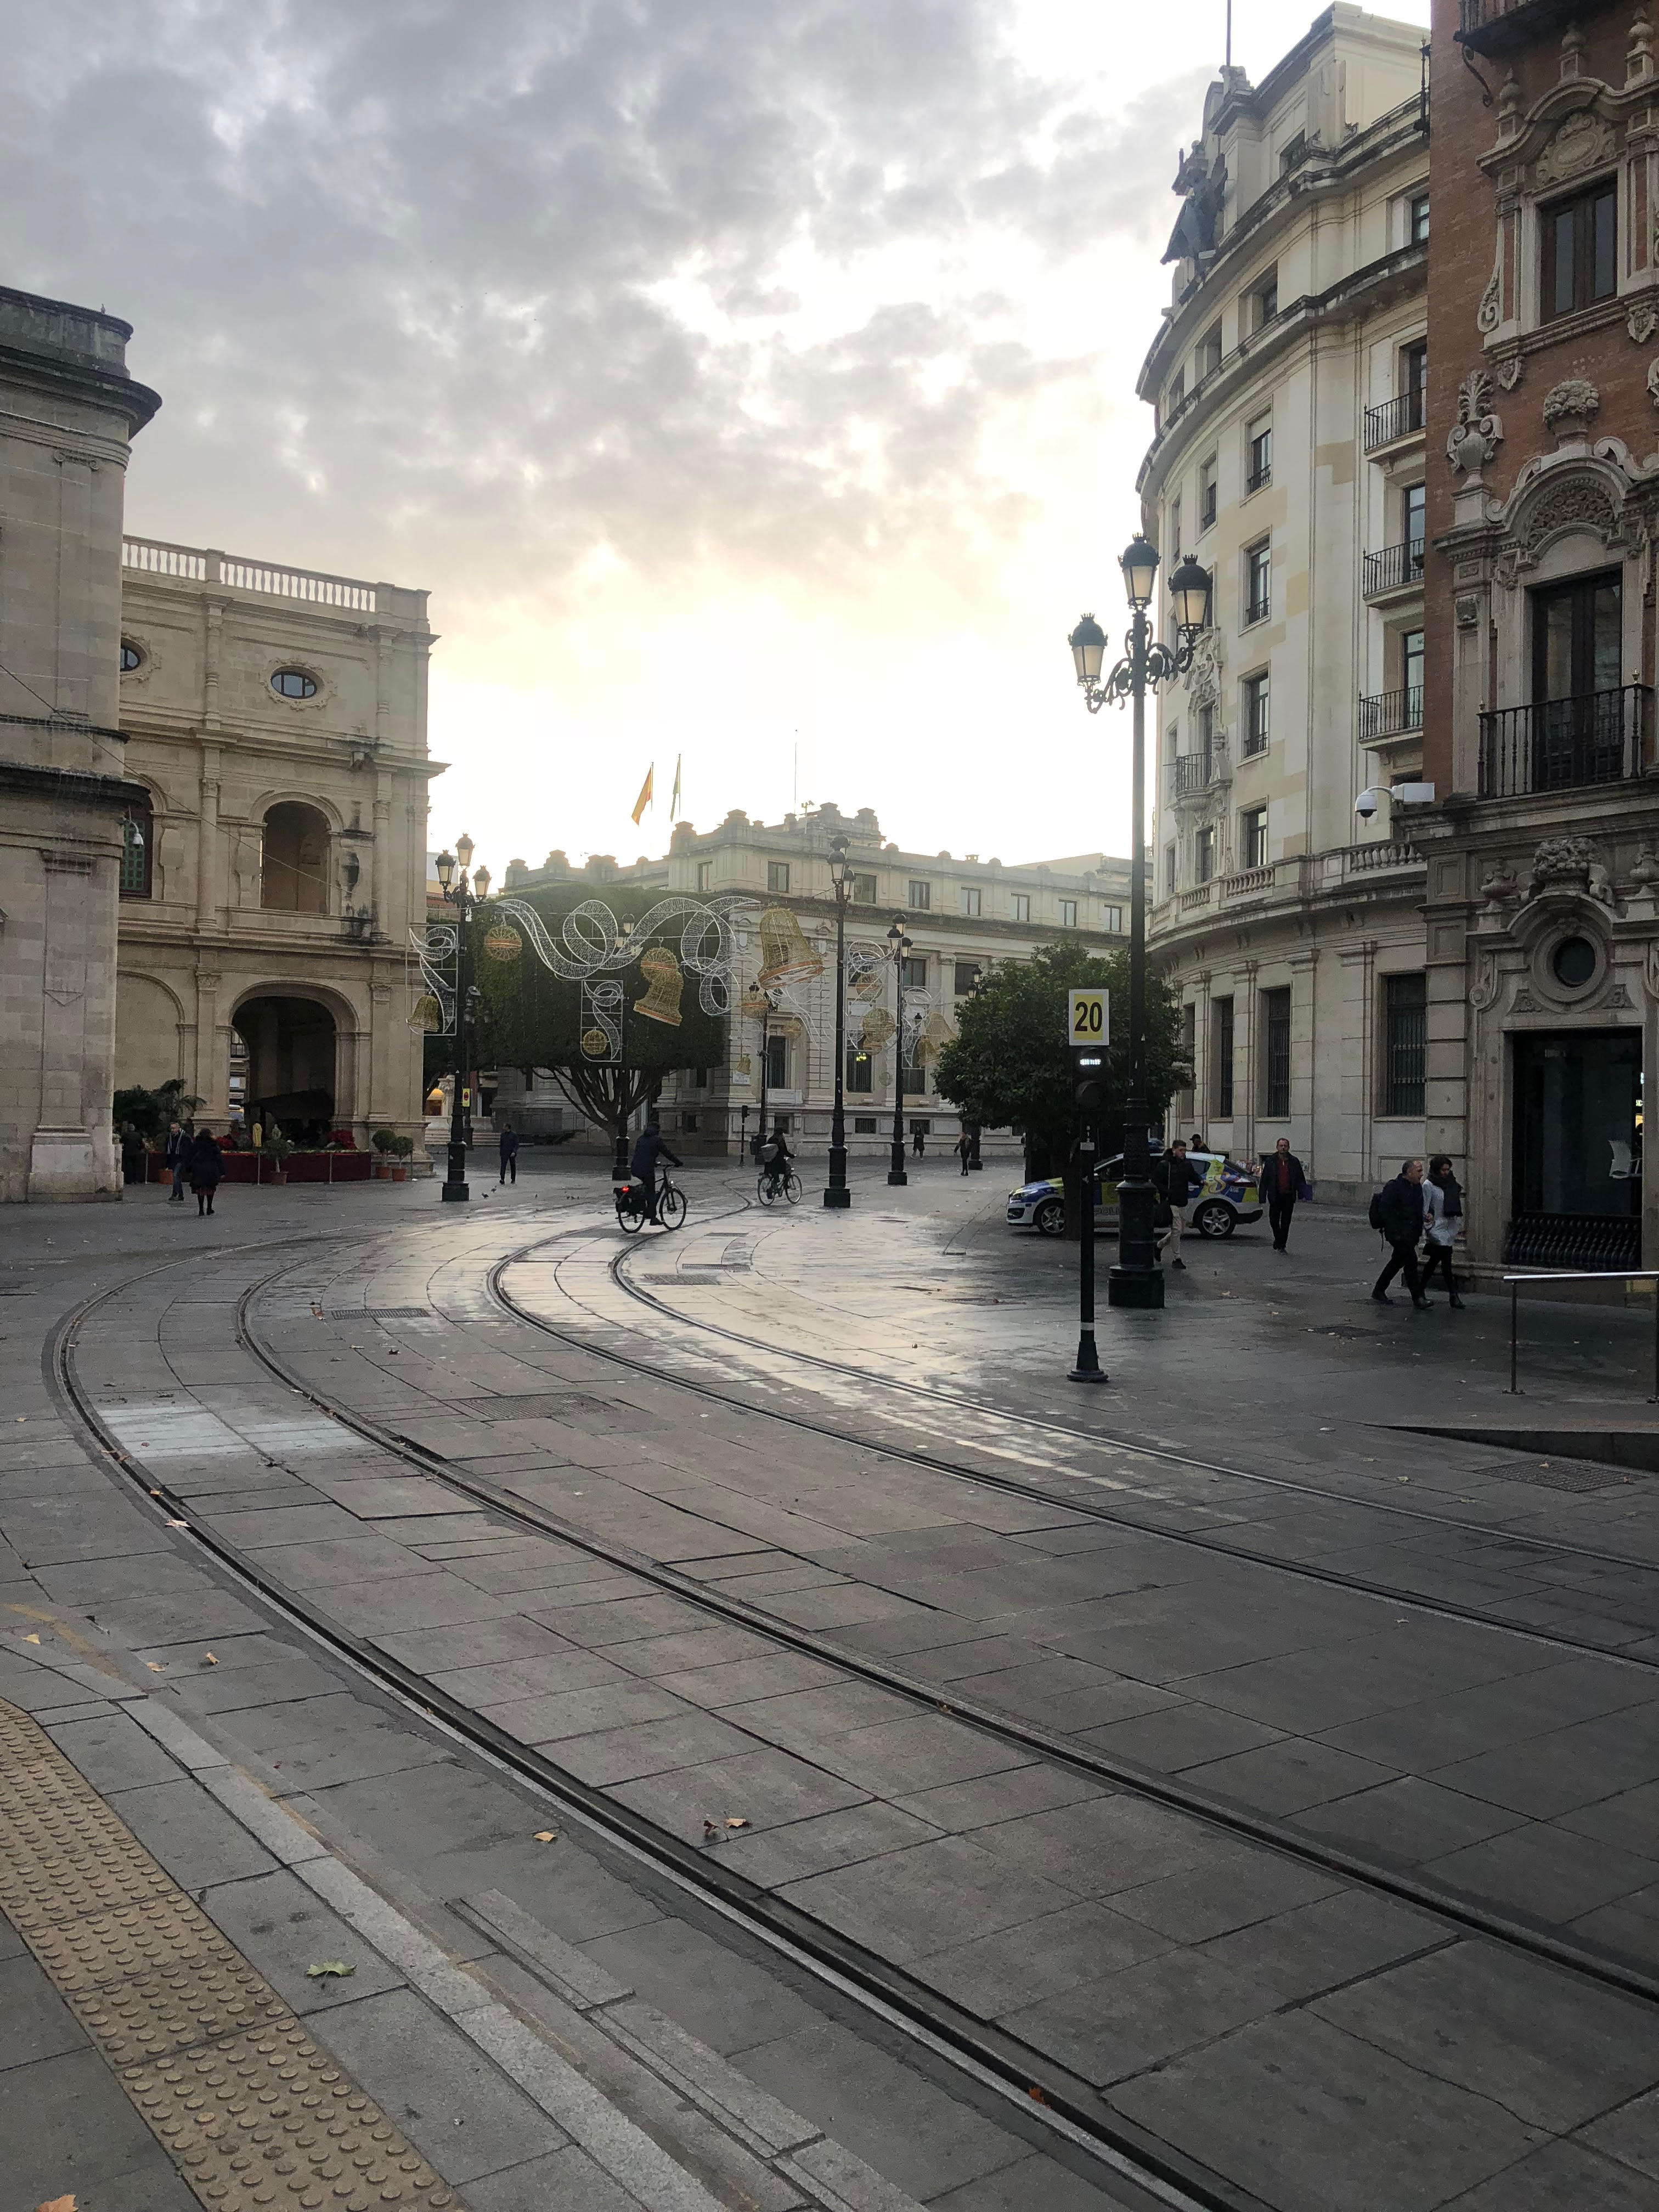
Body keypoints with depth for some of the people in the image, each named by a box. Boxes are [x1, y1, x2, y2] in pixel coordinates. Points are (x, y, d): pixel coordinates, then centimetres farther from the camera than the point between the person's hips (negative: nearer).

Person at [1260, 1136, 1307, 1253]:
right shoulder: (1270, 1161, 4)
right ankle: (1279, 1241, 25)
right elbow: (1264, 1181, 5)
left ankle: (1281, 1245, 11)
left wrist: (1302, 1195, -3)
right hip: (1275, 1197, 0)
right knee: (1274, 1221, 1)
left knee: (1286, 1223, 2)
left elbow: (1300, 1179, 9)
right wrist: (1263, 1198, -1)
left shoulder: (1294, 1162, 5)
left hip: (1289, 1197, 0)